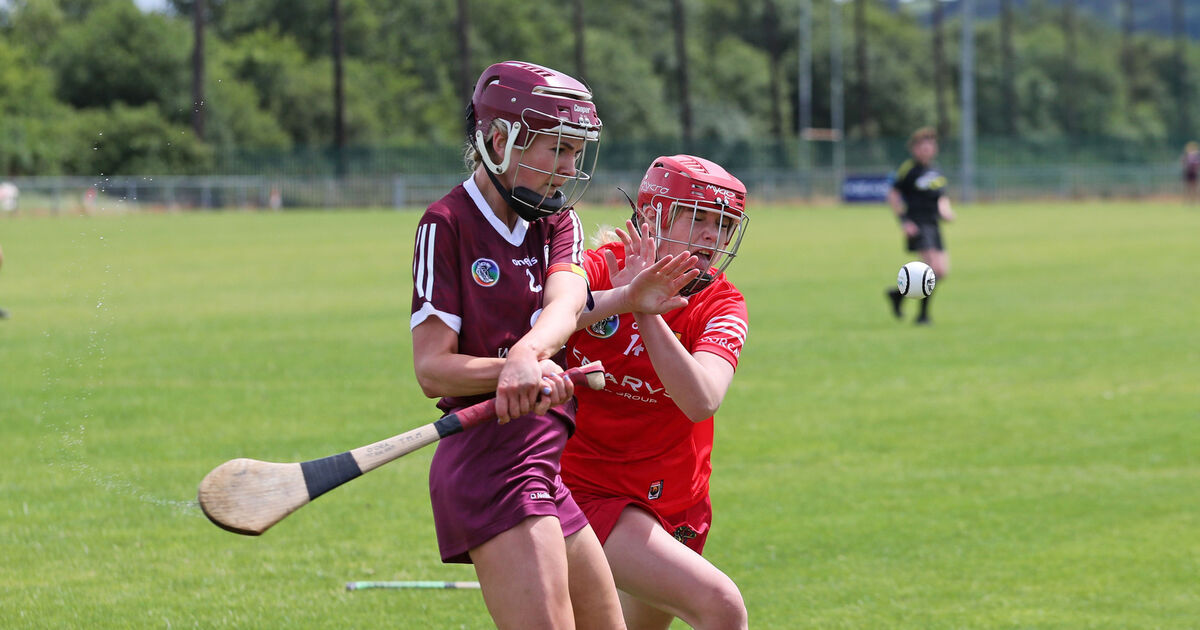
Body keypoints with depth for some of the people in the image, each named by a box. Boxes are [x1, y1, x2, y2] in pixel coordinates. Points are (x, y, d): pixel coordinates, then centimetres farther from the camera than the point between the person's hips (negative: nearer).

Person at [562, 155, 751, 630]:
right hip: (589, 491, -5)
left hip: (676, 507, 5)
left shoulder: (722, 305, -6)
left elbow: (701, 402, -25)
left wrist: (645, 309, -32)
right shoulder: (598, 270, -10)